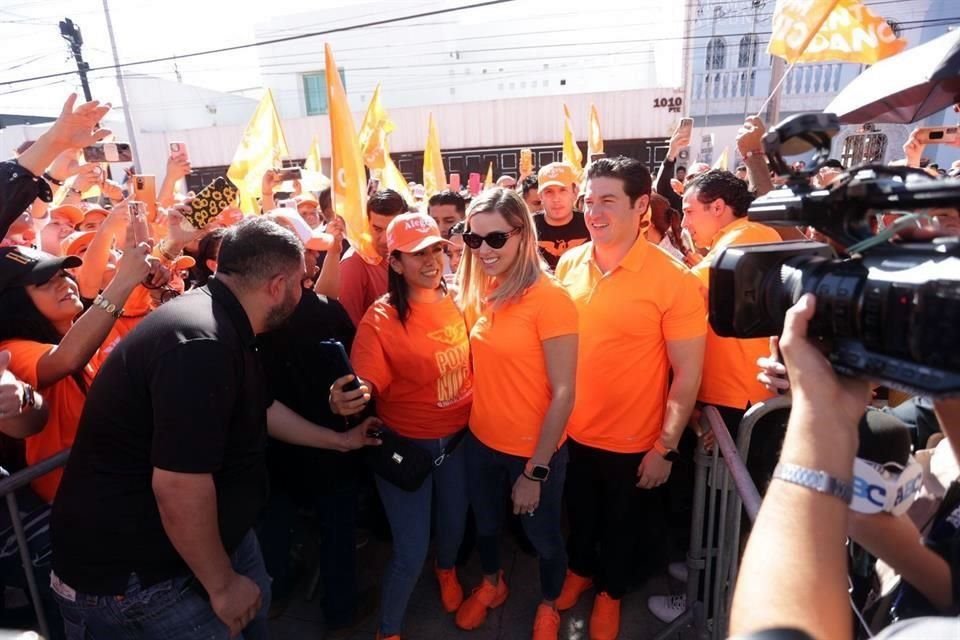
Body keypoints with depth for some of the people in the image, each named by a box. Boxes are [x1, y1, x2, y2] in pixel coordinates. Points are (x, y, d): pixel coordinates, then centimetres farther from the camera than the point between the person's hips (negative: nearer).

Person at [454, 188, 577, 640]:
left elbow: (563, 393, -20)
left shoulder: (549, 298, -22)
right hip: (481, 440, 5)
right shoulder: (476, 292, -3)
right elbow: (478, 366, 4)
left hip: (535, 450, -5)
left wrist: (535, 471, -17)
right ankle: (491, 585, 58)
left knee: (542, 535, 20)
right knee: (485, 523, 27)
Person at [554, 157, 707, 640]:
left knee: (622, 523, 22)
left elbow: (687, 373, -15)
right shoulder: (569, 264, -5)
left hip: (632, 441, -3)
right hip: (571, 431, 4)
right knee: (579, 513, 26)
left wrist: (666, 447, -13)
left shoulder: (673, 280, -19)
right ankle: (580, 570, 55)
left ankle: (610, 591, 50)